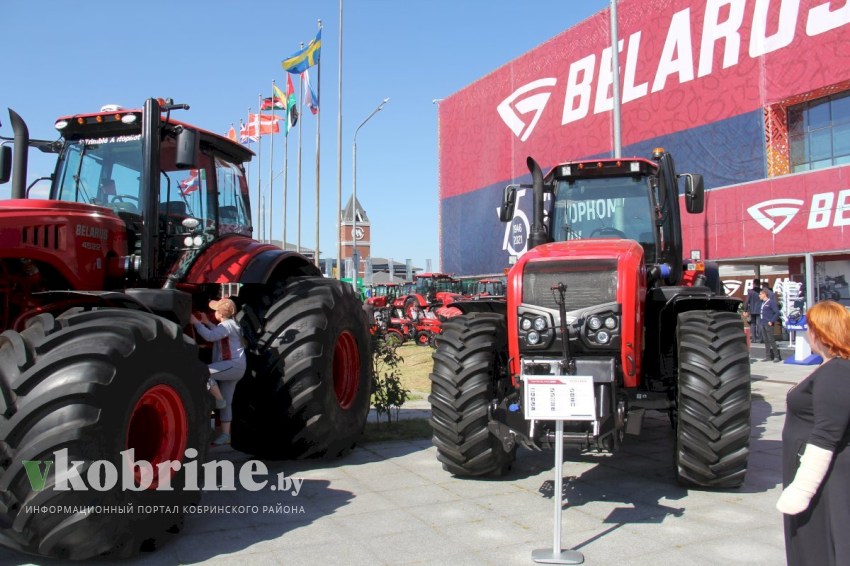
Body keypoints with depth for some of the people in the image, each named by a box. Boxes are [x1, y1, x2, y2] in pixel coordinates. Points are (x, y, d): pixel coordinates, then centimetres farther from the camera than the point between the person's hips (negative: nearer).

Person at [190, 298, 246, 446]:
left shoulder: (228, 324, -13)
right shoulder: (228, 324, 19)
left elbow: (210, 336, -27)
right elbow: (218, 333, 36)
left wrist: (196, 323, -20)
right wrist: (207, 322, 26)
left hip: (234, 364, -10)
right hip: (231, 367, 10)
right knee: (226, 403, 9)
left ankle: (219, 399, -11)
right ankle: (225, 435, 12)